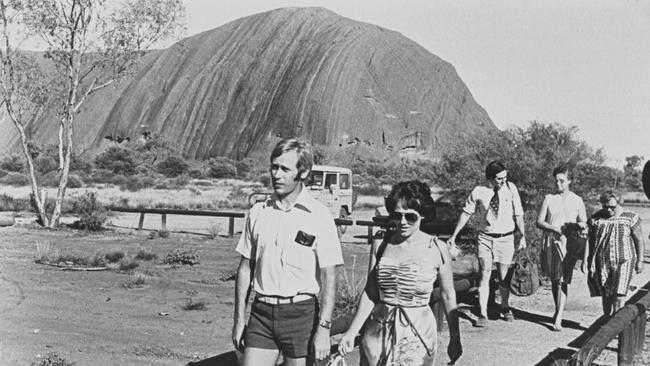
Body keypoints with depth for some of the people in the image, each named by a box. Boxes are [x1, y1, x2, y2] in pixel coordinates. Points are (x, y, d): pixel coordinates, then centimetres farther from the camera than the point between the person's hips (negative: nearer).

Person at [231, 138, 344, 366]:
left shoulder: (319, 217, -6)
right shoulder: (258, 212, 6)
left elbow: (329, 277, -7)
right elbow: (246, 268, 11)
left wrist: (324, 328, -11)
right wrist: (239, 319, 9)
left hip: (300, 312, -3)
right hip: (262, 312, 3)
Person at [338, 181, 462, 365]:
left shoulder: (437, 249, -7)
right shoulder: (380, 245, -1)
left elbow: (448, 296, 3)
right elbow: (370, 293, 4)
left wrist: (455, 338, 7)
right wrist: (352, 331, 1)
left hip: (418, 335, -2)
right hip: (378, 331, 3)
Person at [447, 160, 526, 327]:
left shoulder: (510, 188, -5)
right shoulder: (478, 192, -7)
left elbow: (518, 214, 3)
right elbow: (466, 213, 3)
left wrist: (523, 235, 2)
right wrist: (454, 236, 5)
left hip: (506, 238, 1)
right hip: (485, 237, -1)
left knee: (504, 277, 10)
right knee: (484, 276, -3)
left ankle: (505, 307, 33)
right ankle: (483, 314, 2)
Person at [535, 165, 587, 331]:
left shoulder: (577, 200, 7)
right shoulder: (549, 199, 9)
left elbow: (584, 222, 7)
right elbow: (539, 222, 3)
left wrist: (581, 225, -18)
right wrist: (556, 229, -13)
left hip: (568, 243, -2)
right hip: (550, 241, 2)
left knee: (562, 280, -11)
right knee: (554, 279, 11)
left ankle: (558, 319, -13)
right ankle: (557, 310, 29)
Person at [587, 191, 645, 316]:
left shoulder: (630, 217, -2)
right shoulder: (595, 219, 3)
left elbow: (639, 240, 2)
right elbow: (589, 240, 6)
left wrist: (640, 260, -1)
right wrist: (586, 260, 1)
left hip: (623, 261, -2)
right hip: (602, 263, 2)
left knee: (619, 294, -11)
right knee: (606, 294, 8)